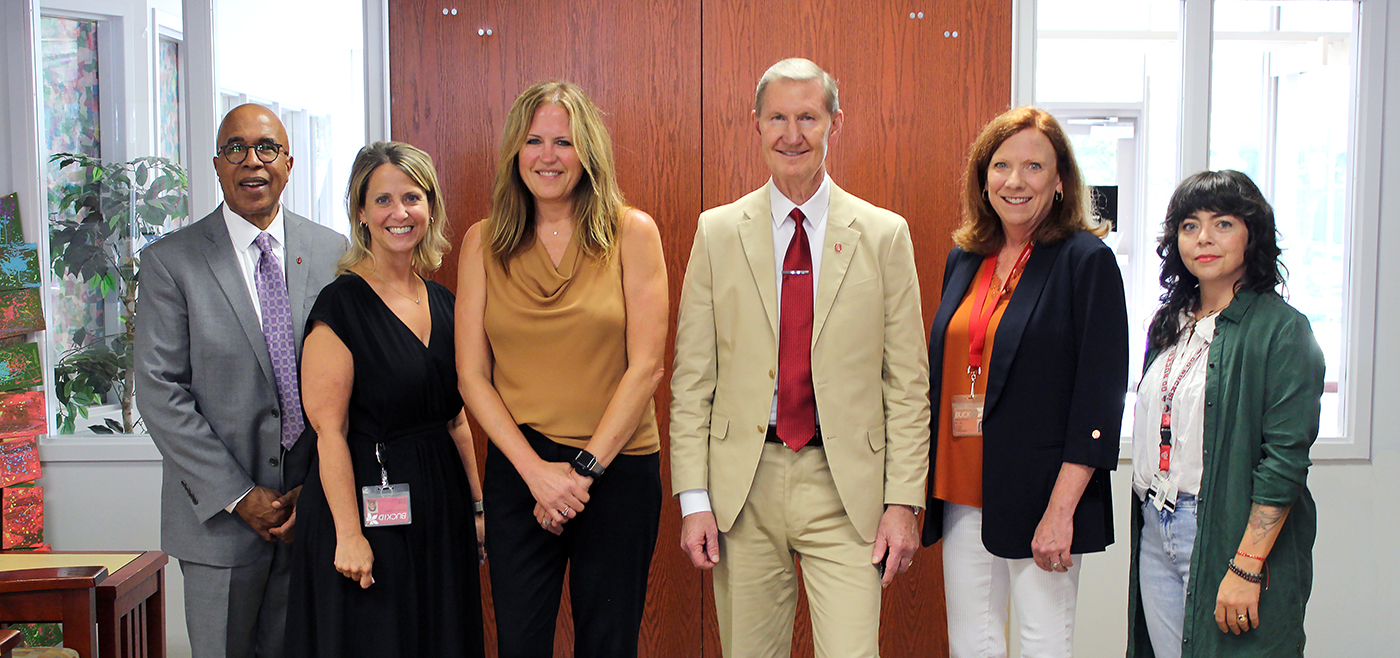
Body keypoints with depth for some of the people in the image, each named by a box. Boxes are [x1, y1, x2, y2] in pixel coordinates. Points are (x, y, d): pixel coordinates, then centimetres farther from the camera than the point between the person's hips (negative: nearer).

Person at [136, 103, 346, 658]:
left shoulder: (334, 253, 4)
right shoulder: (170, 261, -2)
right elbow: (160, 391, -7)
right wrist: (238, 496, -12)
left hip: (314, 507, 2)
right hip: (217, 510, -1)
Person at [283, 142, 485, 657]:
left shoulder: (443, 304, 9)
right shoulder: (342, 303, -11)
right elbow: (329, 428, -15)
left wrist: (477, 505, 10)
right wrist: (349, 535, -19)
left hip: (441, 508, 7)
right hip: (368, 500, -6)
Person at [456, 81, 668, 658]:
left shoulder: (632, 233, -1)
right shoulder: (483, 243, 3)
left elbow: (645, 367, -5)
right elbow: (472, 375, 1)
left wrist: (585, 468, -10)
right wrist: (537, 470, -9)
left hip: (618, 469, -1)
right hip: (519, 470, 1)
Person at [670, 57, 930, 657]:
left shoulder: (884, 235, 2)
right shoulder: (718, 232, 4)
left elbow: (907, 384, 2)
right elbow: (692, 378, 4)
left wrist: (903, 501, -3)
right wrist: (694, 499, -2)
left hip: (845, 489, -1)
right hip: (742, 483, 1)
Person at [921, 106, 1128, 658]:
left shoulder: (1086, 260, -7)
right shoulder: (964, 260, 11)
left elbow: (1100, 399, -12)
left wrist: (1061, 510, -17)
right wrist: (922, 491, 12)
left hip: (1038, 495, -5)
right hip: (963, 490, 6)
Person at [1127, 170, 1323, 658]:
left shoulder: (1281, 329, -9)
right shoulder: (1168, 326, 12)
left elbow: (1286, 458, -15)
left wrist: (1246, 567, -20)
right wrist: (1148, 520, 12)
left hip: (1227, 536, -6)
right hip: (1155, 533, 6)